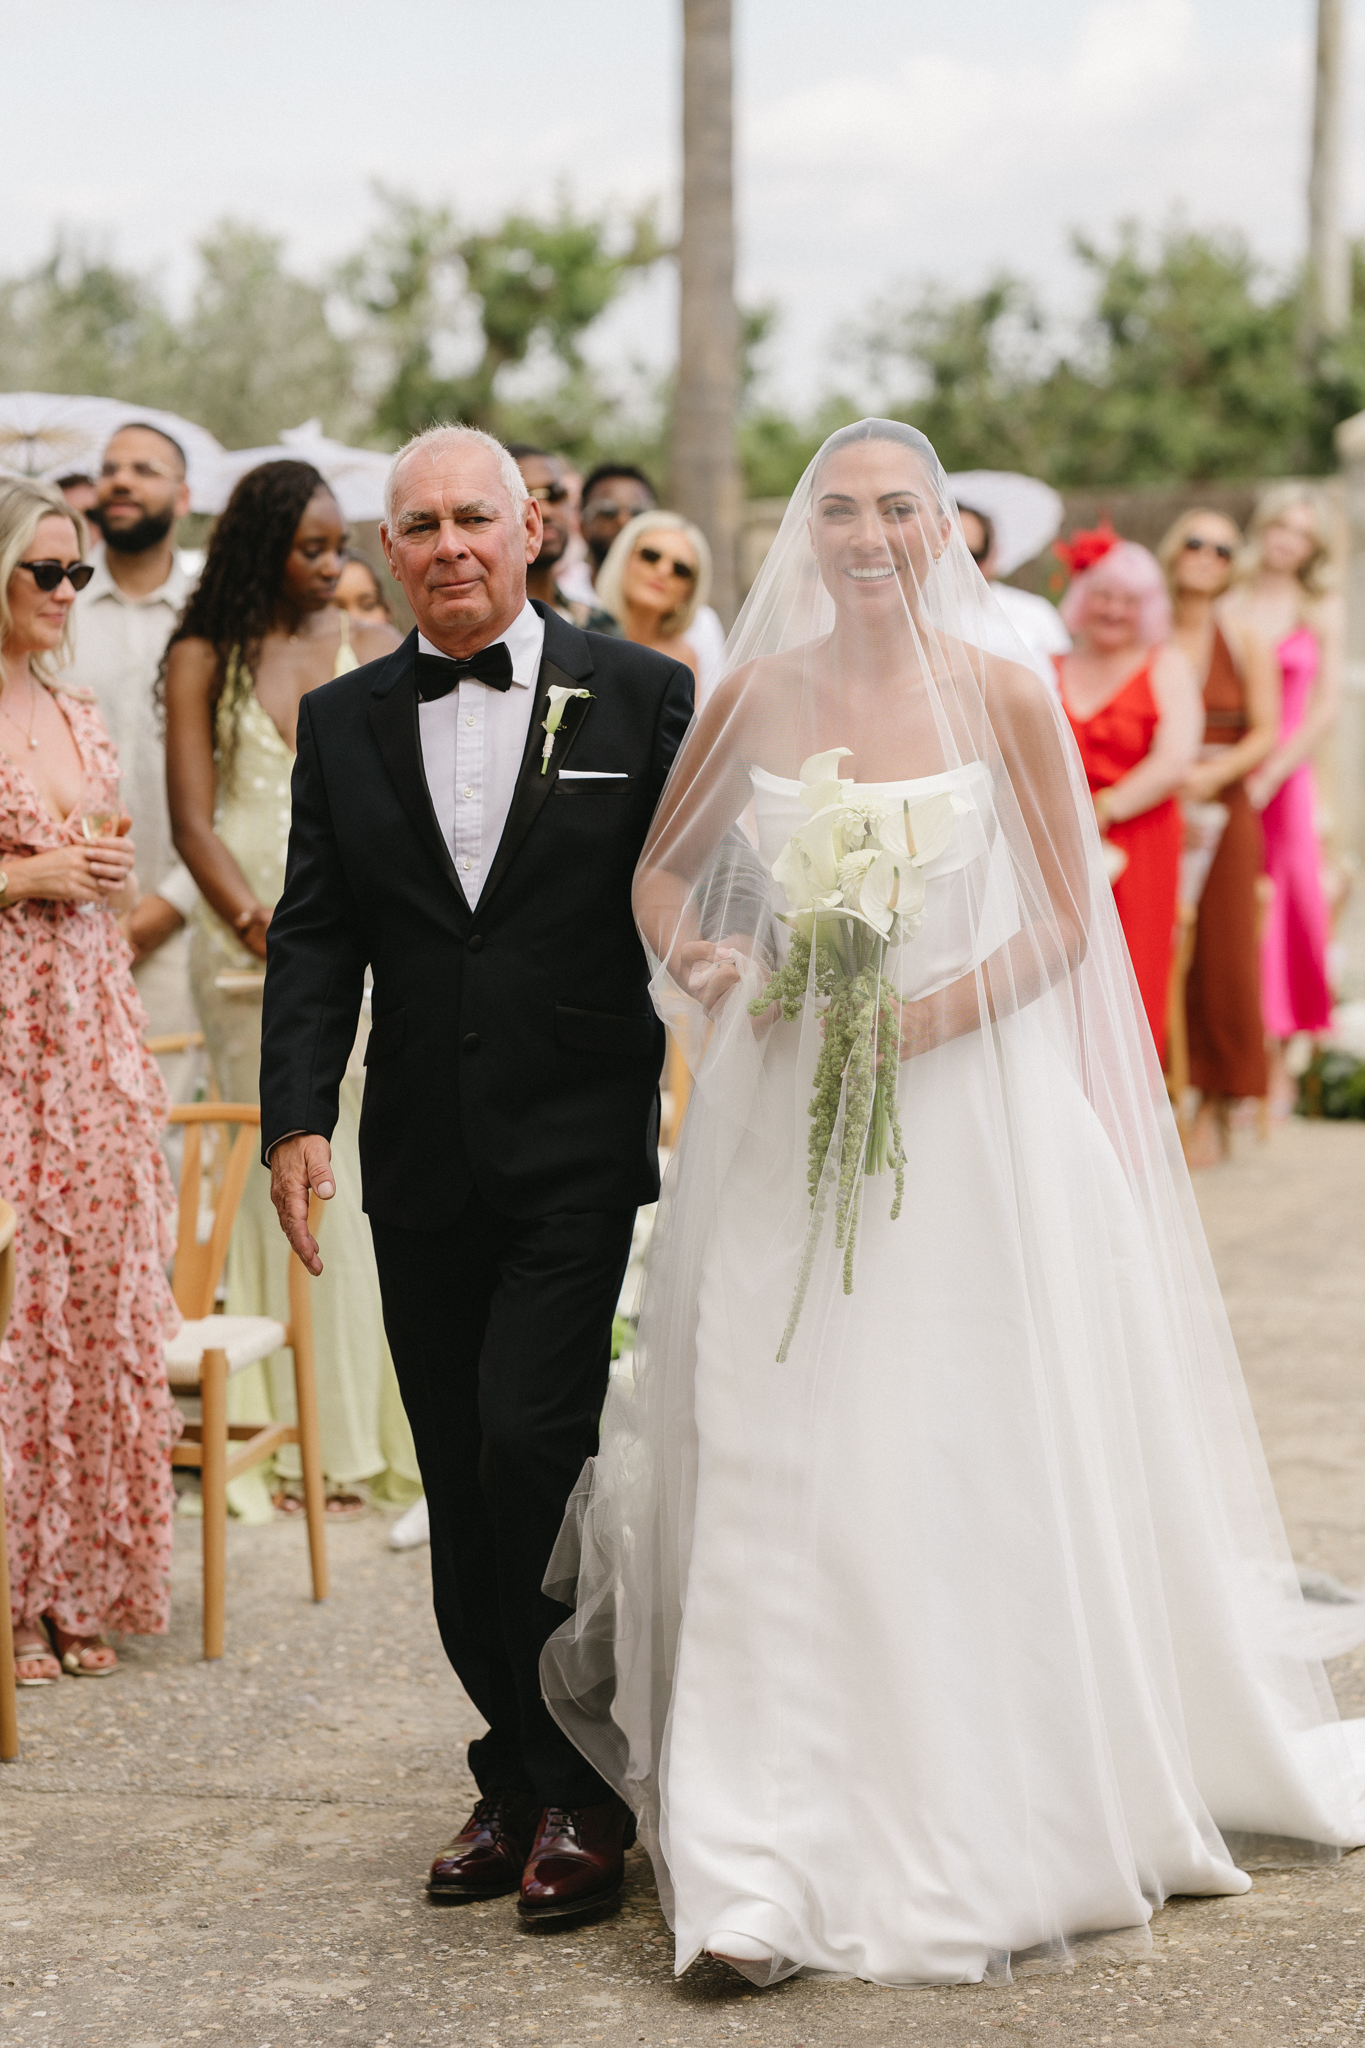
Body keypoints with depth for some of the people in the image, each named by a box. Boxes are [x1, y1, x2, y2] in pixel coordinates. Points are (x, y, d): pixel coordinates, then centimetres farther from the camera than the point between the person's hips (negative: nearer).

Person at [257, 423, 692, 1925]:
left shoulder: (641, 697, 1)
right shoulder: (341, 723, 9)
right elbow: (313, 939, 6)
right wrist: (297, 1115, -5)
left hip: (579, 1150, -4)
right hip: (421, 1165, 4)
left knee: (530, 1448, -13)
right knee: (462, 1485, 9)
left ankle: (582, 1790, 1)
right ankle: (515, 1774, 22)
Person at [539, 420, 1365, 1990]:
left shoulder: (1006, 699, -4)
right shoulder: (759, 695, 3)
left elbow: (1066, 917, -2)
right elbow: (661, 865, 15)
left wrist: (930, 1013, -16)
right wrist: (693, 959, -6)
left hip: (973, 1111, -2)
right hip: (786, 1120, 2)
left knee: (973, 1476, 4)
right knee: (774, 1469, -3)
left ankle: (982, 1833, 23)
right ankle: (769, 1859, 2)